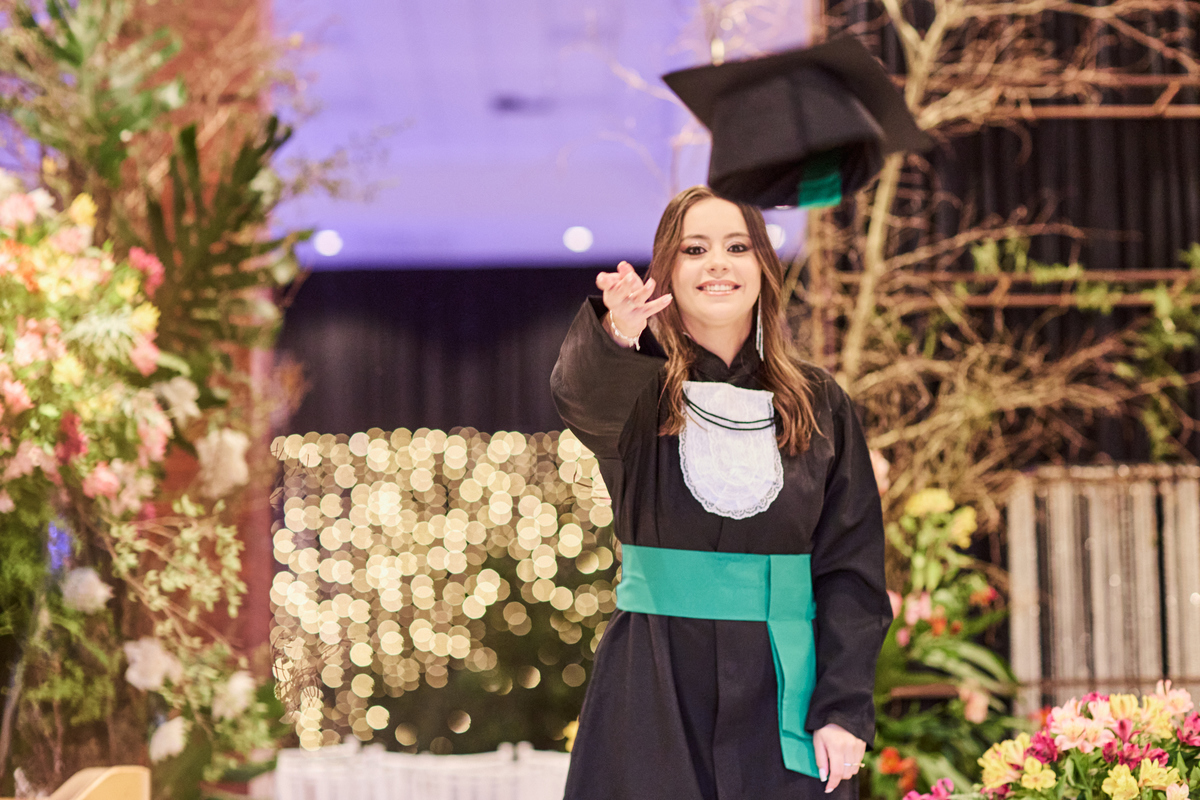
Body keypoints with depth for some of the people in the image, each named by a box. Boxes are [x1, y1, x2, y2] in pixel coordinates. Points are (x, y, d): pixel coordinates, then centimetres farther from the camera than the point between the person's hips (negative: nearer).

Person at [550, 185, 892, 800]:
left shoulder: (818, 404, 7)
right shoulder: (640, 391, 2)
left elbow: (851, 568, 4)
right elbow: (582, 397, -24)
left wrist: (844, 709, -6)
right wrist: (616, 336, -46)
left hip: (781, 691, 1)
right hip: (654, 692, -1)